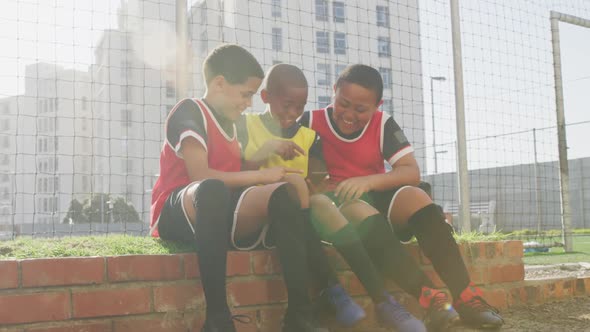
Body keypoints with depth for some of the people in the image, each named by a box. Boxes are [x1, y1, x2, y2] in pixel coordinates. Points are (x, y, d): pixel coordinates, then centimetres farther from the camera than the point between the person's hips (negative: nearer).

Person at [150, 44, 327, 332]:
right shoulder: (189, 111, -6)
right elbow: (200, 176, -20)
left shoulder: (229, 124, 19)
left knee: (281, 193, -18)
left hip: (219, 213, 7)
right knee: (212, 189, -40)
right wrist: (261, 175, -14)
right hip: (178, 216, -7)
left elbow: (235, 176, 15)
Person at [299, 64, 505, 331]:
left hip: (377, 198, 3)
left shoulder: (382, 124, 1)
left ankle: (465, 297, -33)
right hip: (338, 204, -3)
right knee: (361, 212, -36)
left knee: (414, 196, -28)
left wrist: (368, 181, -23)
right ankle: (430, 299, -46)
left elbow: (412, 173, -7)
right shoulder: (312, 122, -4)